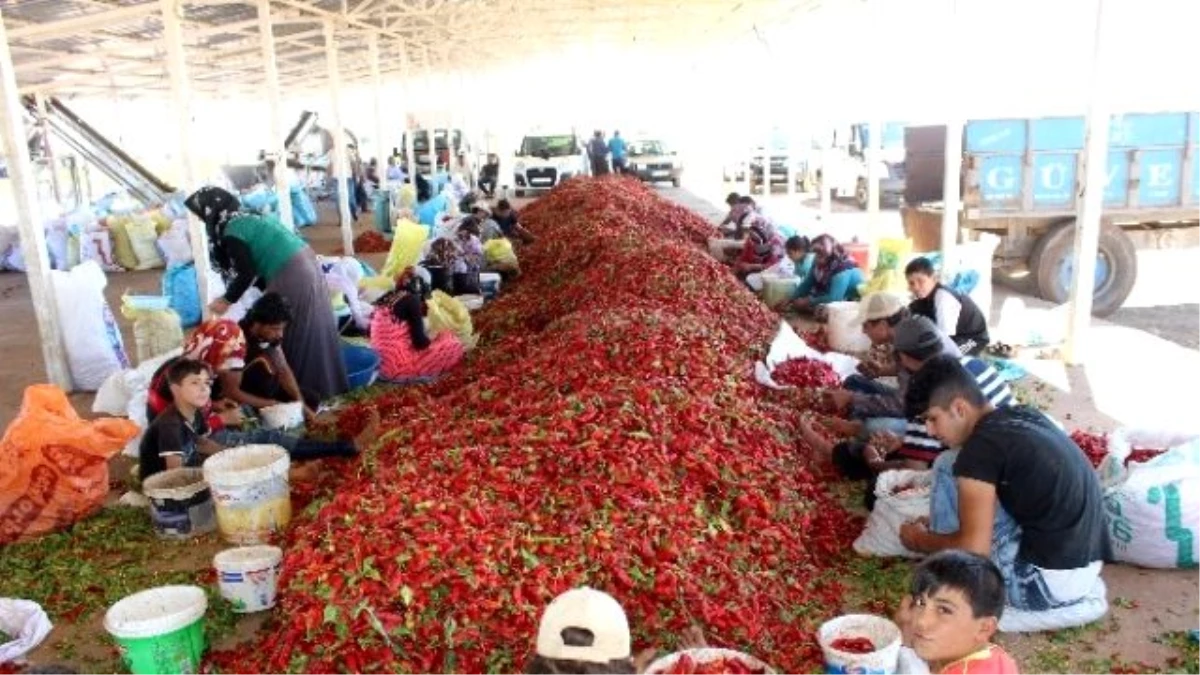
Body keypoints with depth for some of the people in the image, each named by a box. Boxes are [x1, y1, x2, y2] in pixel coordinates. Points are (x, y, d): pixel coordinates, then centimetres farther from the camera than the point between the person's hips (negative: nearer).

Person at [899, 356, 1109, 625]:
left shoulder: (980, 447, -16)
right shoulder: (1024, 416, 10)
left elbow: (974, 549, -18)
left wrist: (922, 540, 3)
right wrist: (941, 523, 25)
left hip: (1052, 580, -9)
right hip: (1087, 566, 9)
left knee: (948, 468, -5)